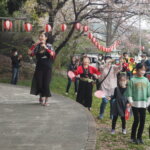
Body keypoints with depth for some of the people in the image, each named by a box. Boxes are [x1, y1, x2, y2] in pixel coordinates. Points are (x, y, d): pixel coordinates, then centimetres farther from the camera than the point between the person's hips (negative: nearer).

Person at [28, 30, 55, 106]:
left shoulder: (49, 46, 0)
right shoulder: (37, 46, 4)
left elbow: (53, 54, -15)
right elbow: (29, 52, -6)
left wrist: (46, 47, -24)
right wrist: (35, 45, -13)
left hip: (47, 67, -2)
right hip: (39, 67, 2)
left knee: (46, 83, -5)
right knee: (39, 82, 0)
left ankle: (46, 100, 4)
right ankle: (41, 97, 21)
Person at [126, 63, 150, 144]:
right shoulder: (133, 80, -3)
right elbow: (129, 92, -4)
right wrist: (130, 101, -11)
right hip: (135, 103, -4)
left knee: (142, 121, 5)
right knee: (136, 120, -5)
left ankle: (139, 137, 18)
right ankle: (133, 137, 9)